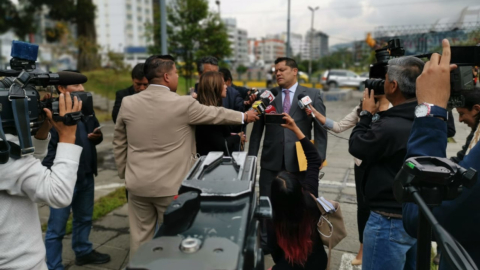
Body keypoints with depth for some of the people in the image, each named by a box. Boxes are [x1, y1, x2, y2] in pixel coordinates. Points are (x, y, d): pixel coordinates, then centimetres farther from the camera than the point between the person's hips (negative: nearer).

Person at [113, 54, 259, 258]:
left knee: (140, 237, 15)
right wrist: (244, 116, 18)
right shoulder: (183, 104, -14)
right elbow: (215, 114, 1)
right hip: (171, 185, -4)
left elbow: (119, 143, 8)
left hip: (137, 183, 4)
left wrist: (124, 173, 20)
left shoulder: (128, 103, -1)